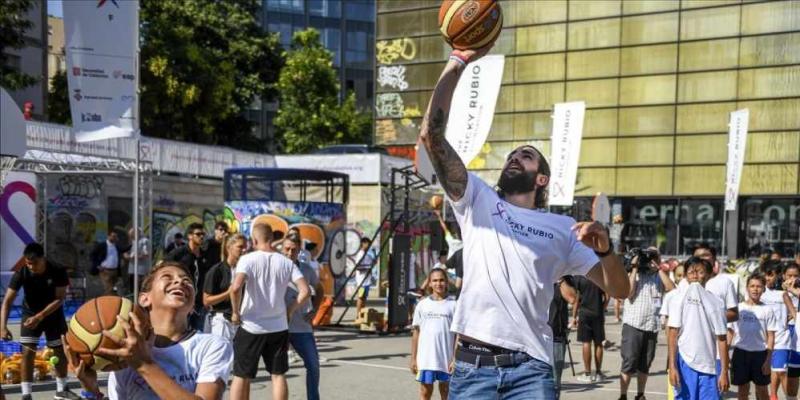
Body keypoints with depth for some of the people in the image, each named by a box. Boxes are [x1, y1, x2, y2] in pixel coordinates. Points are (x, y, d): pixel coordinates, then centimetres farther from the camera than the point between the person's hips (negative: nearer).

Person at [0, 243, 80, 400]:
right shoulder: (21, 273, -26)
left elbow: (60, 299, -23)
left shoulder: (58, 271, -26)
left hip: (53, 313, 1)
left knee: (61, 350, 7)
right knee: (27, 352, -12)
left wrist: (40, 316, -33)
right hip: (30, 313, -1)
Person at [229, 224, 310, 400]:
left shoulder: (248, 259, -10)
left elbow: (236, 287, -25)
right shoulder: (286, 262, 2)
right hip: (279, 327, 3)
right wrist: (290, 310, 7)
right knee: (278, 375, 11)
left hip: (251, 326, -3)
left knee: (241, 376, 9)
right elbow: (305, 291, -5)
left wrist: (235, 312, -10)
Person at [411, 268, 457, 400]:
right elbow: (416, 332, 7)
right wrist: (413, 358, 4)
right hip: (425, 358, 1)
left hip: (446, 359, -1)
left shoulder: (453, 305, -1)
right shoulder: (422, 305, 4)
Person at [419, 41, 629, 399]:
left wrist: (604, 247, -8)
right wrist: (458, 62, -1)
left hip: (530, 367, 0)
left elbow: (619, 289, 12)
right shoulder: (477, 200, 12)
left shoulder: (562, 228, 15)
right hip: (472, 364, 0)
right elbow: (431, 134, 0)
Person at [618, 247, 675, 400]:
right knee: (629, 362, -7)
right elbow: (629, 293, -12)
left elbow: (672, 289, -6)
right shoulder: (633, 273, 4)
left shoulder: (660, 276, 12)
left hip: (652, 326, 4)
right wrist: (634, 268, -8)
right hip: (633, 325, -4)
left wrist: (659, 268, -5)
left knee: (645, 364, 11)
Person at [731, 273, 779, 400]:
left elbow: (771, 337, -1)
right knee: (743, 389, 9)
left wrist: (768, 359, -7)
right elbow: (732, 332, 6)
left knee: (762, 390, 9)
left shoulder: (767, 310, -2)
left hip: (760, 353, -1)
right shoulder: (739, 308, 1)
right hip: (741, 352, 1)